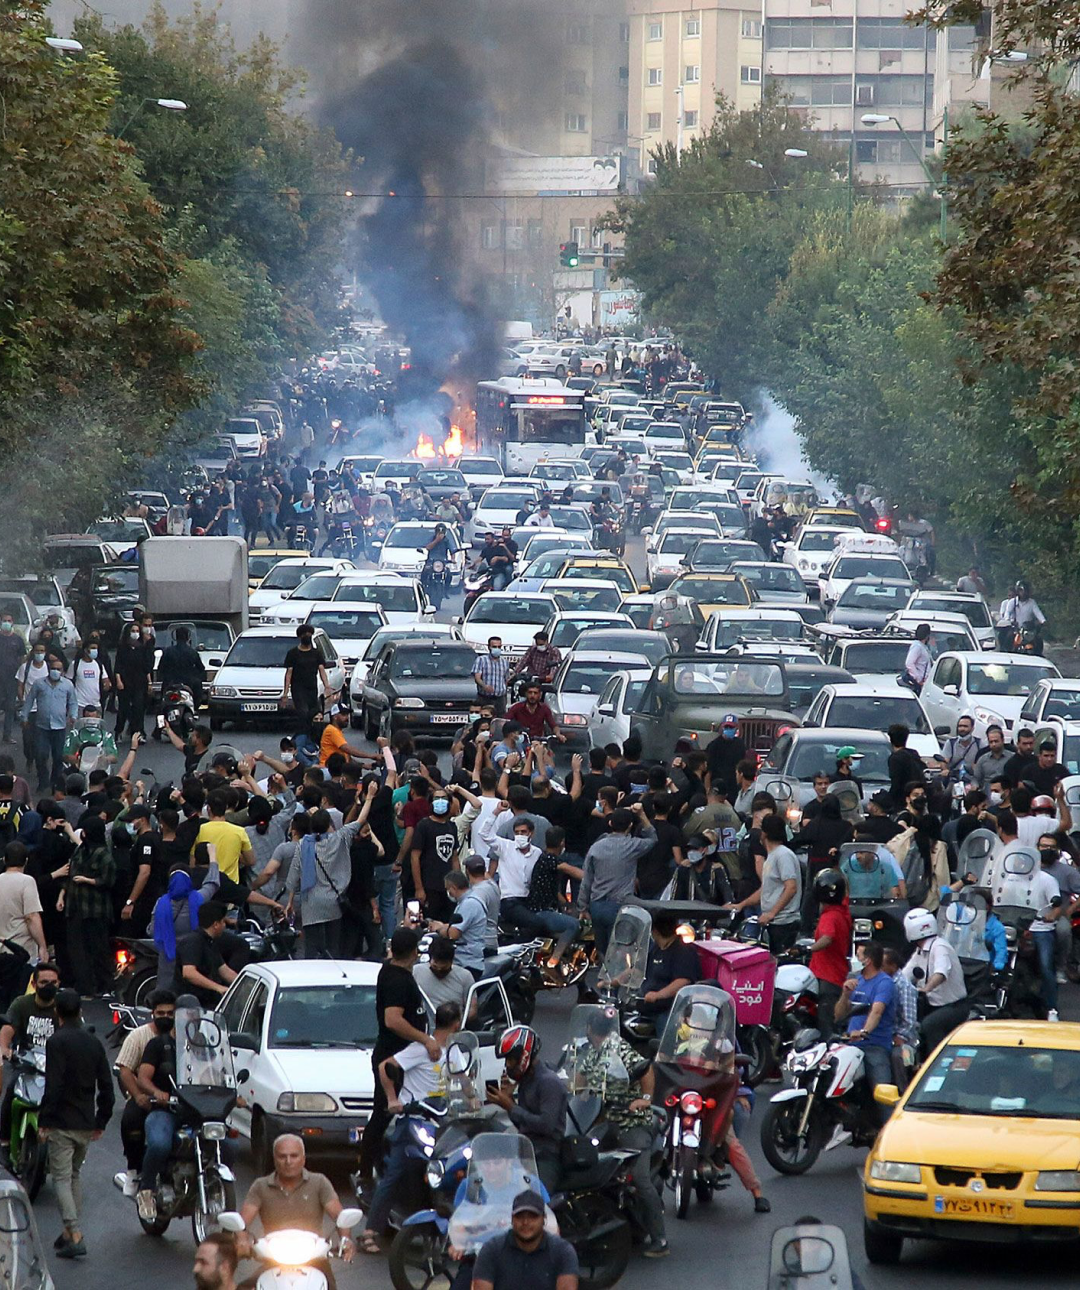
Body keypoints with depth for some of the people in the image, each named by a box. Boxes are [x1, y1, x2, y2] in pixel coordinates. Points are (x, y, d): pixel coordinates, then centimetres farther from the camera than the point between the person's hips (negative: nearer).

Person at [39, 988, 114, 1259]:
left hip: (61, 1123, -6)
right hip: (87, 1123, 6)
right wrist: (101, 1121, 17)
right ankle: (70, 1231, 22)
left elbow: (53, 1086, -18)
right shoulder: (93, 1043, 8)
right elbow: (106, 1086, 10)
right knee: (75, 1174, 20)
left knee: (62, 1178, -5)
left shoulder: (56, 1042, -11)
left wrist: (43, 1121, -13)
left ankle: (75, 1236, -16)